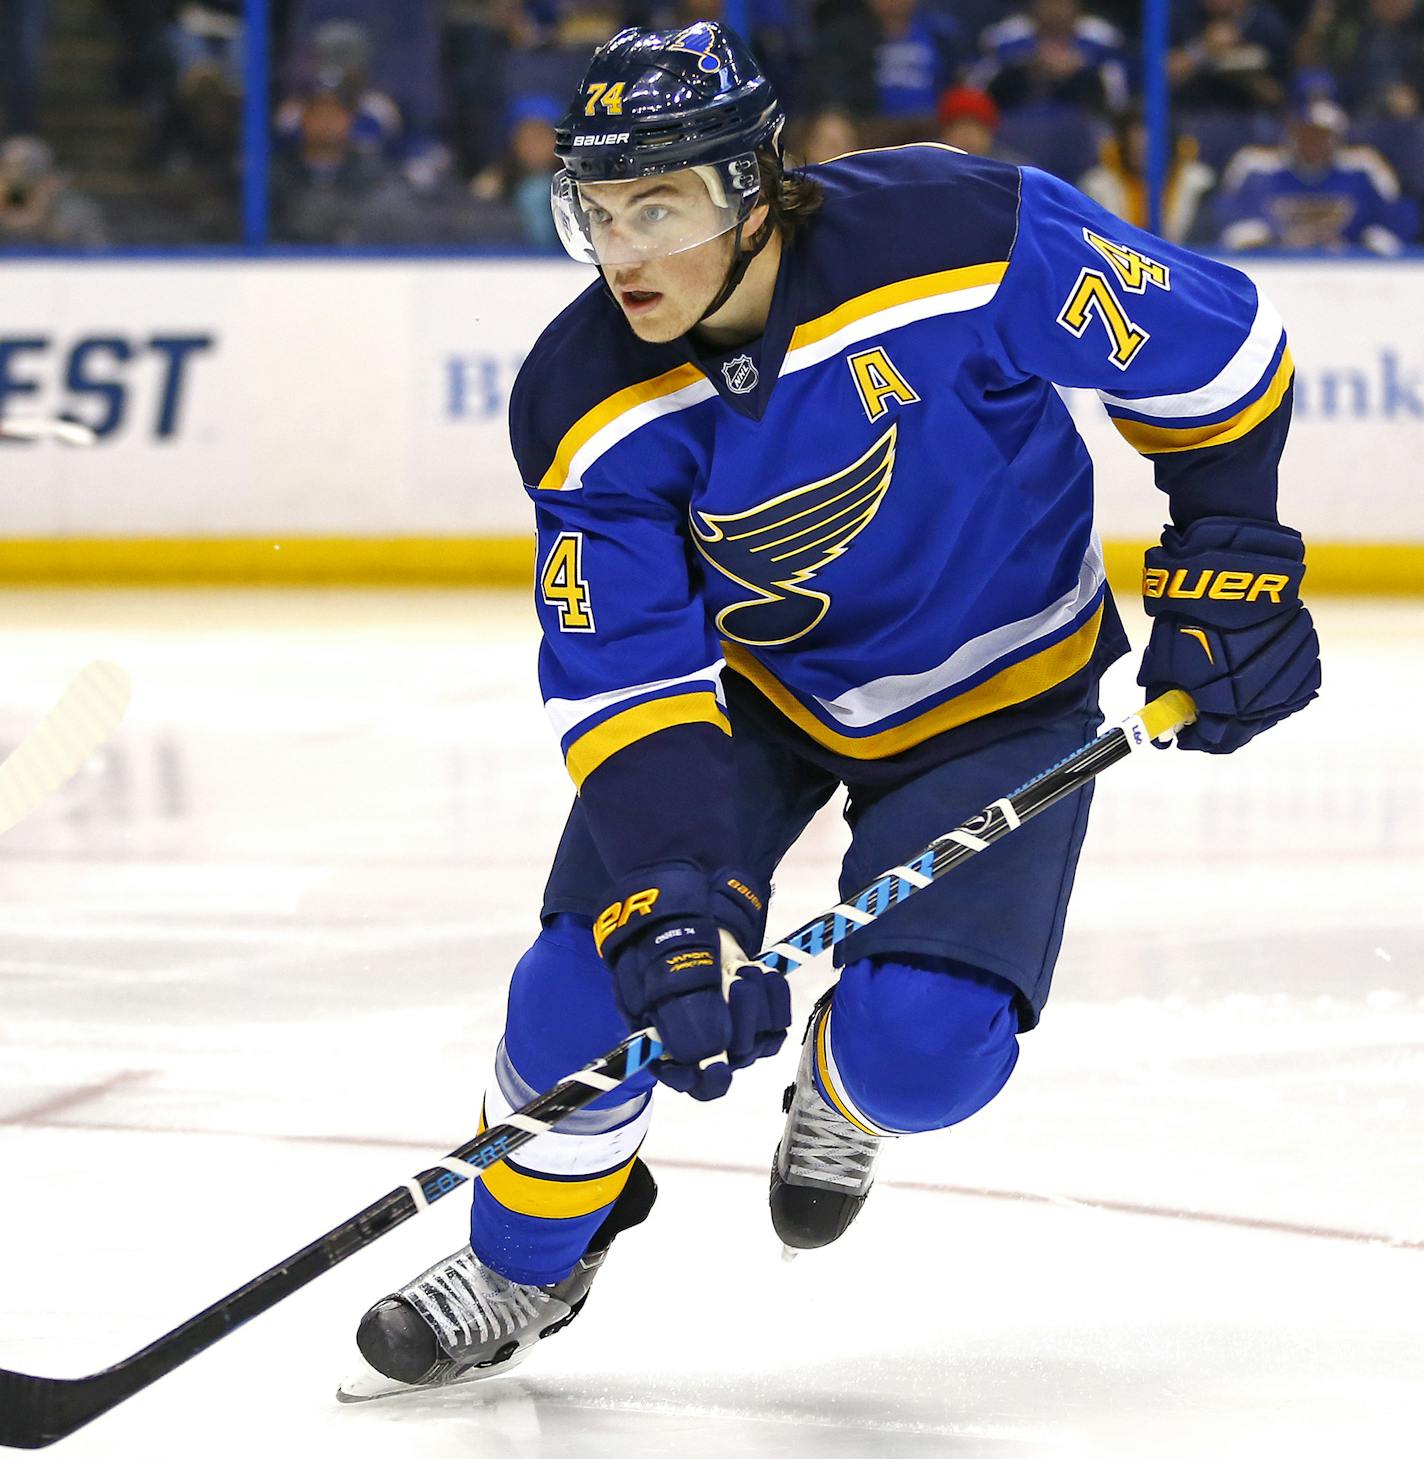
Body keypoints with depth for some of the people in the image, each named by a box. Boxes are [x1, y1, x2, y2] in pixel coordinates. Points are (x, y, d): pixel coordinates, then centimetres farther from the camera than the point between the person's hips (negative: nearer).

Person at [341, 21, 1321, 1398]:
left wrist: (1230, 564, -14)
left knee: (921, 1049, -18)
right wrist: (675, 903, -36)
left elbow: (1215, 347, -17)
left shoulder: (967, 239, -32)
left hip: (997, 689, -2)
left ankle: (845, 1088, 21)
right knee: (593, 984, -13)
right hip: (748, 677, 2)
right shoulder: (589, 405, -23)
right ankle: (525, 1260, 16)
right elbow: (622, 679, -24)